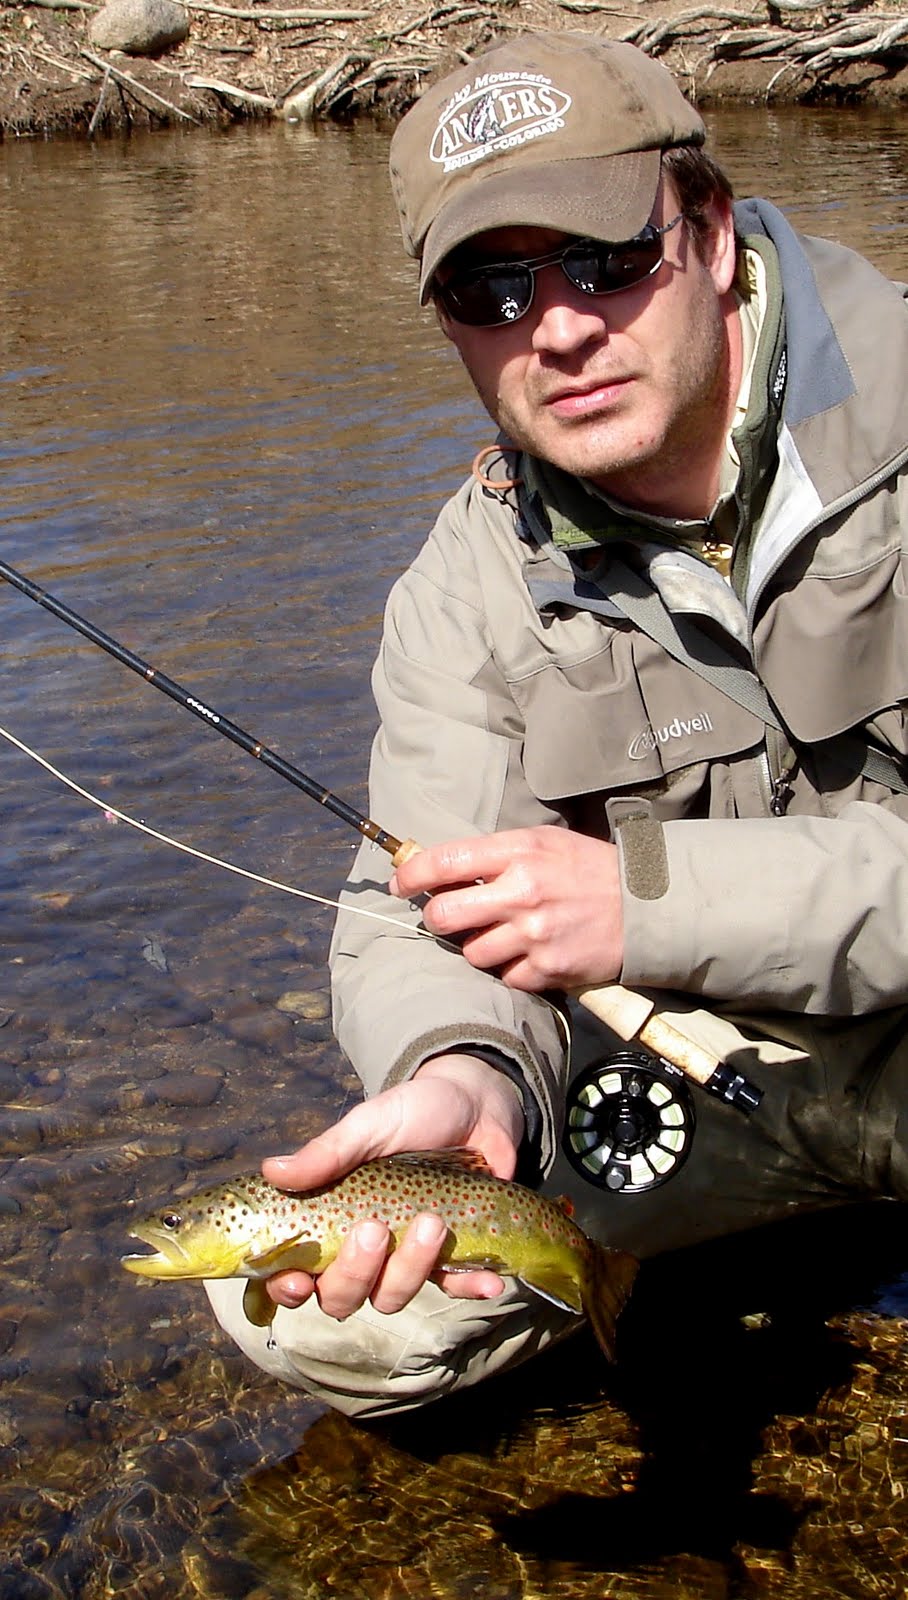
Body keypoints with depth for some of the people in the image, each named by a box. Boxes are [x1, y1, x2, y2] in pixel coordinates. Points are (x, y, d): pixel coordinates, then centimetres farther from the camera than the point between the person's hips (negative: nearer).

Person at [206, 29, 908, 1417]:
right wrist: (464, 1074, -32)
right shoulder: (473, 585, -4)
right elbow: (417, 922, -8)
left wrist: (653, 896, -34)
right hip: (703, 1060, 4)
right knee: (311, 1311, -8)